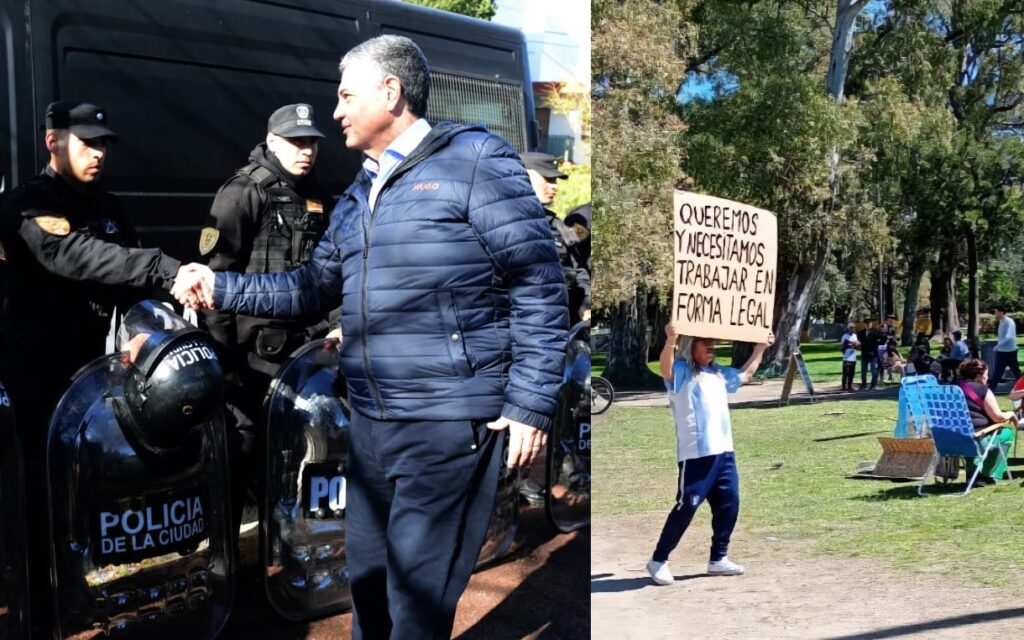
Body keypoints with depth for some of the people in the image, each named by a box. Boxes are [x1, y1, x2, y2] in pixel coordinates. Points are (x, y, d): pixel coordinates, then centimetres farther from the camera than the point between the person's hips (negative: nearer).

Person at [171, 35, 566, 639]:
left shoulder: (476, 161, -8)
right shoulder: (357, 197, 18)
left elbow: (539, 287, -11)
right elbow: (312, 287, 22)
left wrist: (530, 405, -15)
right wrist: (219, 287, 16)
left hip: (450, 423, -8)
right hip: (372, 424, 8)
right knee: (368, 578, 18)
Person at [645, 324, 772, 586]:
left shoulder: (719, 373, 19)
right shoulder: (681, 372, -5)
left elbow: (746, 374, 38)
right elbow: (665, 368, -29)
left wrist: (760, 348, 34)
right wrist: (671, 340, -47)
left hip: (724, 452, 8)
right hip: (696, 455, -8)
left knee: (728, 505, 9)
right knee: (686, 507, -6)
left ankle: (718, 558, 22)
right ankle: (659, 560, 5)